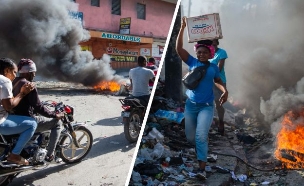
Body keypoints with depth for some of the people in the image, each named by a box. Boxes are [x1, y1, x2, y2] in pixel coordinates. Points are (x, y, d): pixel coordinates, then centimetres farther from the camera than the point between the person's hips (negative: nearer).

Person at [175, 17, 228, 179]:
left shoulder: (213, 67, 2)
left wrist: (225, 91, -4)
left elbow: (218, 81, 16)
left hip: (207, 106, -1)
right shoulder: (192, 62, -1)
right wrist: (182, 28, -14)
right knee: (190, 138, 10)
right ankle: (203, 147, 44)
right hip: (191, 104, 2)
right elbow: (178, 48, -8)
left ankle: (202, 168, -12)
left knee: (201, 136, -17)